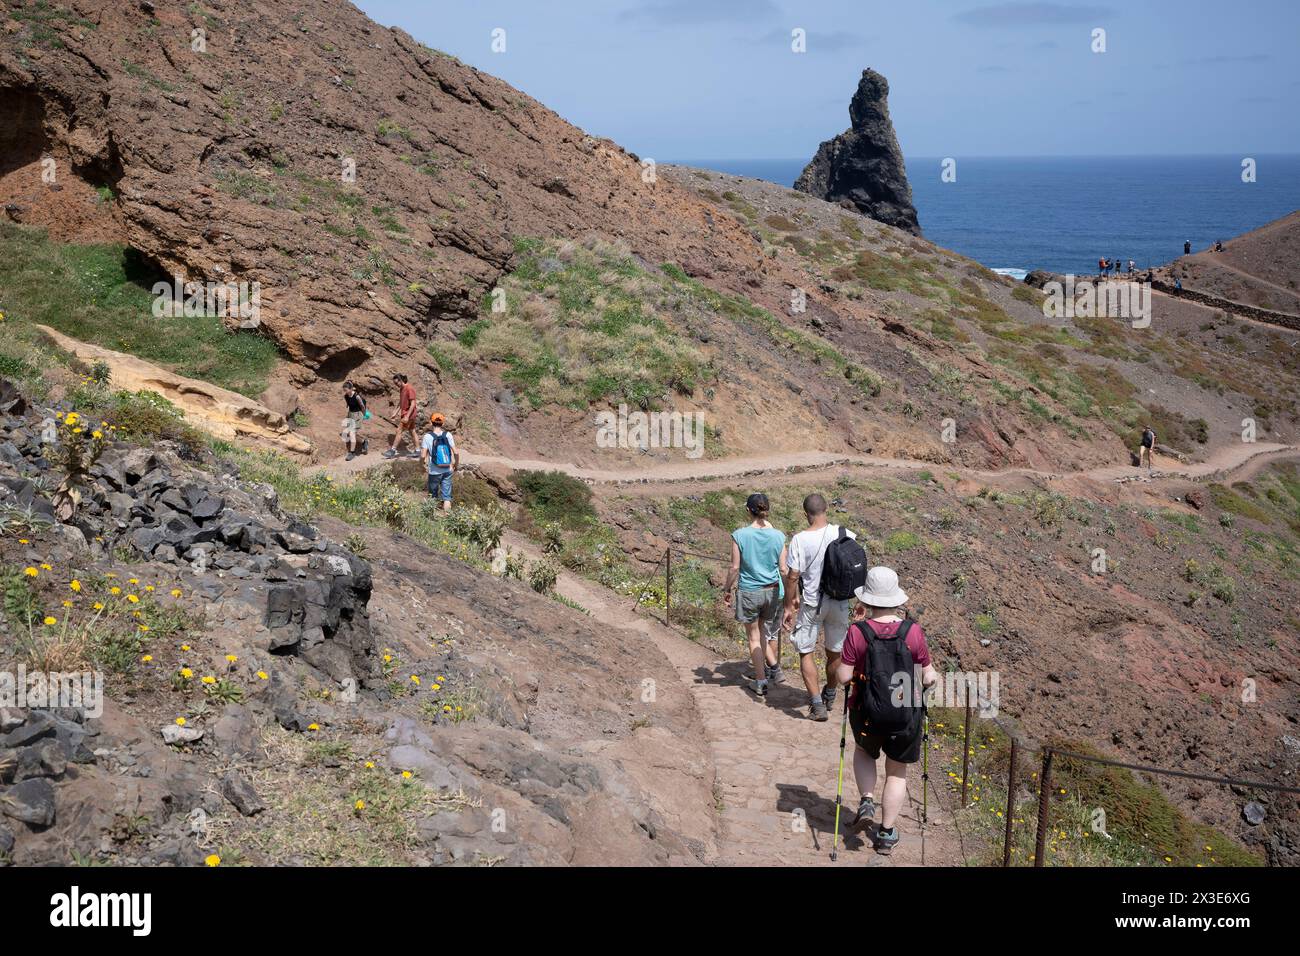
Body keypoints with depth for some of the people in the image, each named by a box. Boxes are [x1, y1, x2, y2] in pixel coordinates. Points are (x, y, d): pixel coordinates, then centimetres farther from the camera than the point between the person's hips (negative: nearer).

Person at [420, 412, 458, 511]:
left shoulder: (427, 437, -12)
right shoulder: (448, 435, -6)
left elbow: (423, 456, -16)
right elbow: (456, 453, -8)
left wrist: (423, 462, 6)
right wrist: (457, 465, 8)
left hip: (434, 472, -2)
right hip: (447, 470, 2)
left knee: (433, 495, 17)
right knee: (446, 495, 7)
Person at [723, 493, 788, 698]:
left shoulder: (739, 535, -13)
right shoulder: (778, 536, -6)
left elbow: (735, 567, -10)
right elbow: (784, 570, -2)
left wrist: (727, 590, 4)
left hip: (748, 592, -3)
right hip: (772, 591, 3)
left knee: (754, 637, 11)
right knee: (763, 632, 25)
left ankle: (761, 682, 16)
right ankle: (773, 667, 16)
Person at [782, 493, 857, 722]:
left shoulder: (799, 540, -15)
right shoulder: (845, 534, -6)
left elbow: (792, 576, -13)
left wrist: (789, 606, -2)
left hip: (811, 603, -4)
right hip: (840, 602, 4)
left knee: (805, 653, 9)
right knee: (835, 652, 19)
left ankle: (817, 706, 2)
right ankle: (829, 697, 38)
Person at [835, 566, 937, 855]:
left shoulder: (858, 632, -18)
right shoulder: (912, 631, -15)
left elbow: (844, 677, -11)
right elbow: (927, 678, -7)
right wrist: (934, 676, 18)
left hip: (866, 714, 0)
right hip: (906, 715, 0)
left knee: (863, 751, 32)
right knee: (897, 772, 20)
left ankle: (867, 801, 15)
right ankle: (887, 834, 26)